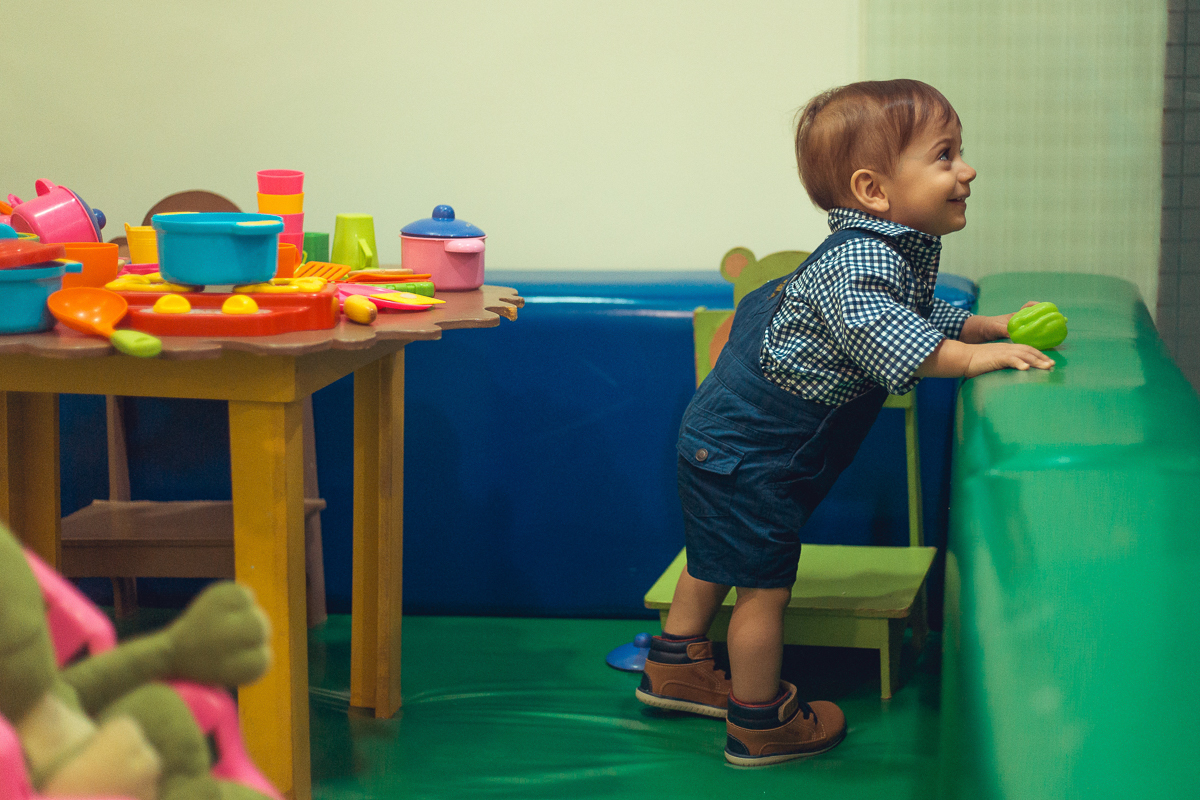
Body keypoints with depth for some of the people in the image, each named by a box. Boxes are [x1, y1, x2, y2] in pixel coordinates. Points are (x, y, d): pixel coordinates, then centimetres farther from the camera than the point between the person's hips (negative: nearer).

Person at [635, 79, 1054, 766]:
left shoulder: (896, 251, 6)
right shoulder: (857, 259, -27)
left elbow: (925, 317, 20)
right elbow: (885, 337, -40)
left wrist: (995, 325, 9)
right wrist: (974, 355, -38)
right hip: (749, 451, -11)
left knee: (719, 558, 25)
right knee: (765, 582, 1)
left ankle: (678, 665, 42)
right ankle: (761, 724, 14)